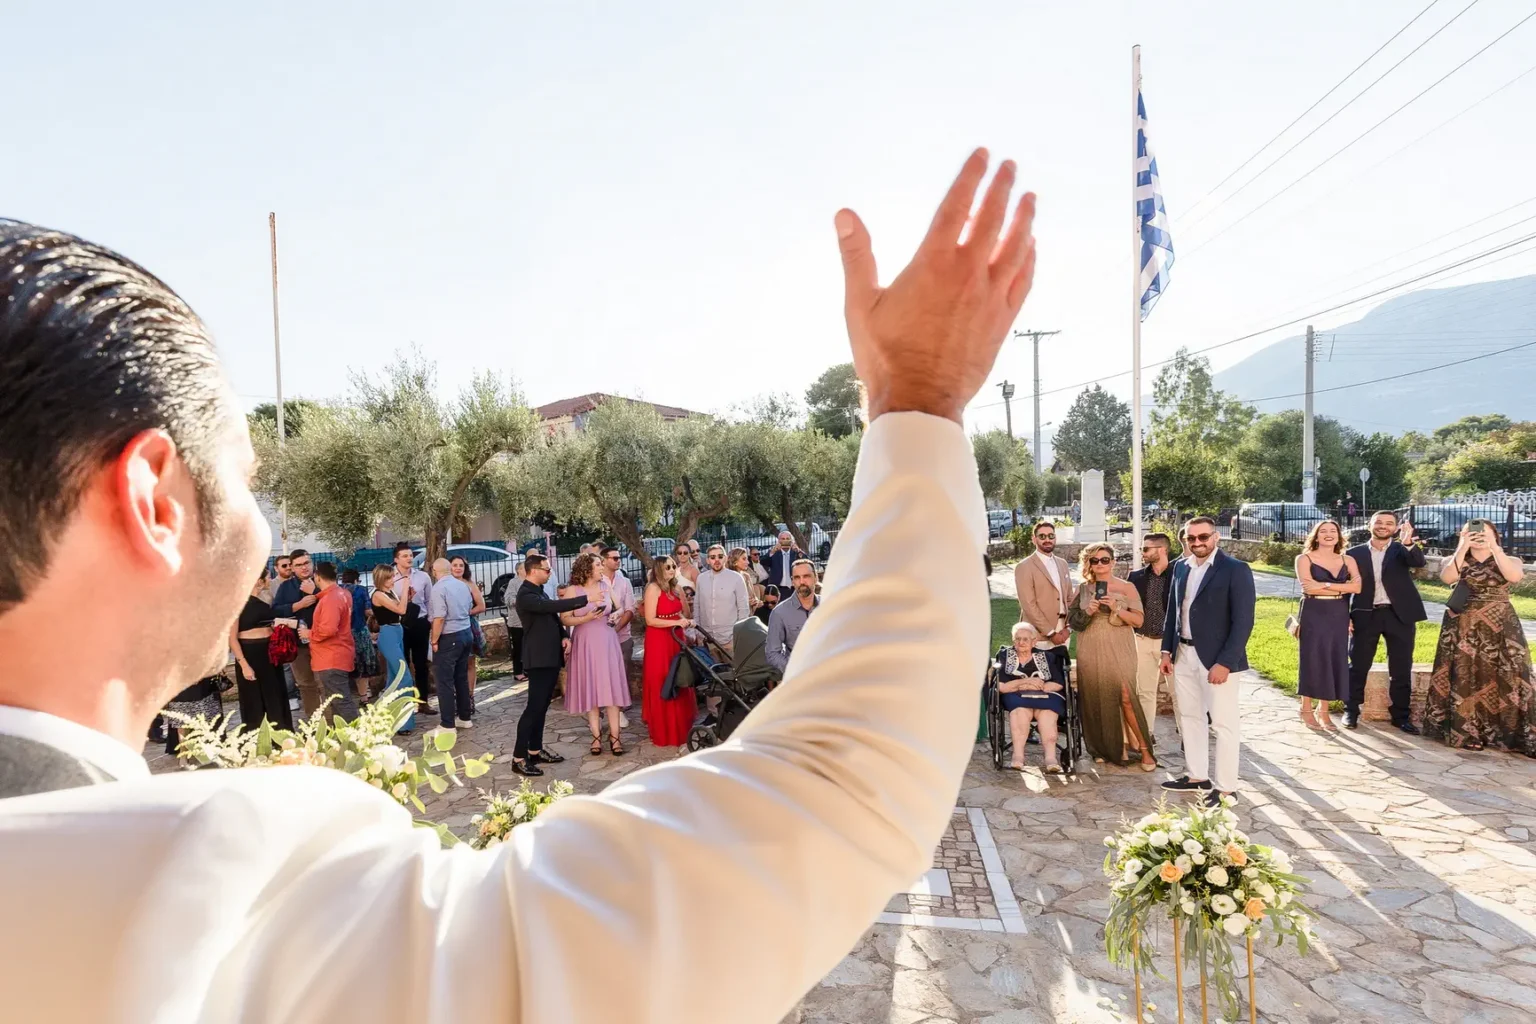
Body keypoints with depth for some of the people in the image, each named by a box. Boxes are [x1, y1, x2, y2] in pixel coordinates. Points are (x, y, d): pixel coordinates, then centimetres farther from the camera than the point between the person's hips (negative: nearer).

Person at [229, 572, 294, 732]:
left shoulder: (267, 597, 8)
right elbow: (232, 638, -13)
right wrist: (244, 665, -18)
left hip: (270, 651, 6)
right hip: (249, 653, -6)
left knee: (277, 701, 11)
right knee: (254, 706, 3)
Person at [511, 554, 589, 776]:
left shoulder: (540, 591, 13)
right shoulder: (526, 595, -18)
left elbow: (553, 616, 18)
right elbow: (554, 606, -31)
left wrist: (563, 637, 1)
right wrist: (586, 599, -32)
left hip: (551, 657, 9)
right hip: (539, 659, -9)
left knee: (542, 706, 14)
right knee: (534, 707, -7)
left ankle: (535, 750, 22)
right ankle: (519, 758, -1)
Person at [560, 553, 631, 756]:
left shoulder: (605, 586, 7)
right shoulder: (572, 590, -4)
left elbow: (617, 609, 18)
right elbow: (564, 619, -8)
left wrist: (615, 615, -3)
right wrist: (585, 618, -20)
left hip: (607, 642, 3)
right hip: (585, 645, -2)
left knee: (611, 687, -1)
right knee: (590, 689, 3)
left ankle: (614, 736, 3)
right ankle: (596, 736, 13)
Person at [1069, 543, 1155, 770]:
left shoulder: (1126, 587, 0)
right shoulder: (1084, 589, 7)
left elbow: (1138, 620, -2)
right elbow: (1072, 619, 8)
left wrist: (1117, 609, -17)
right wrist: (1087, 612, -10)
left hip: (1118, 651, -3)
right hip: (1091, 652, 3)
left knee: (1125, 697, -10)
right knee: (1096, 698, 5)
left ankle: (1143, 748, 4)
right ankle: (1105, 748, 18)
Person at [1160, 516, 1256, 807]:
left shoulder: (1236, 569, -11)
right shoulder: (1181, 567, 7)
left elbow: (1243, 621, -15)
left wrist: (1224, 662, -20)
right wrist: (1167, 651, 9)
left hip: (1217, 658, -7)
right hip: (1183, 655, 7)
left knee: (1224, 723, 4)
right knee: (1189, 716, 16)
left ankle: (1224, 788, 14)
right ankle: (1196, 776, 29)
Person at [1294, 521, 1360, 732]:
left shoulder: (1348, 561, 9)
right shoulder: (1304, 559, -1)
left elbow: (1357, 586, -7)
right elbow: (1308, 586, -16)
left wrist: (1325, 585, -15)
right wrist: (1342, 588, -10)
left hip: (1339, 617, 4)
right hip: (1313, 616, -4)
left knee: (1334, 661, 5)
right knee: (1312, 660, 0)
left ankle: (1323, 711, 15)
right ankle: (1306, 710, 11)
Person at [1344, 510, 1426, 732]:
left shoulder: (1401, 550, 5)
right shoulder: (1354, 553, 4)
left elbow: (1419, 563, -17)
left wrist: (1408, 542, -35)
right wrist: (1344, 616, -3)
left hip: (1399, 615, 1)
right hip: (1365, 615, -1)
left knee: (1401, 669, 7)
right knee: (1358, 666, 5)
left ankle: (1401, 715, 17)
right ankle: (1351, 712, 14)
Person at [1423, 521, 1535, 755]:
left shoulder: (1510, 560, 8)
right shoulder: (1453, 560, 6)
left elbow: (1514, 576, -15)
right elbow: (1448, 578, -15)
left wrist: (1494, 546, -20)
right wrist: (1463, 548, -18)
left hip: (1501, 629, 1)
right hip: (1463, 629, -1)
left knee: (1508, 679, -4)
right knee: (1465, 678, -2)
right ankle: (1466, 733, 4)